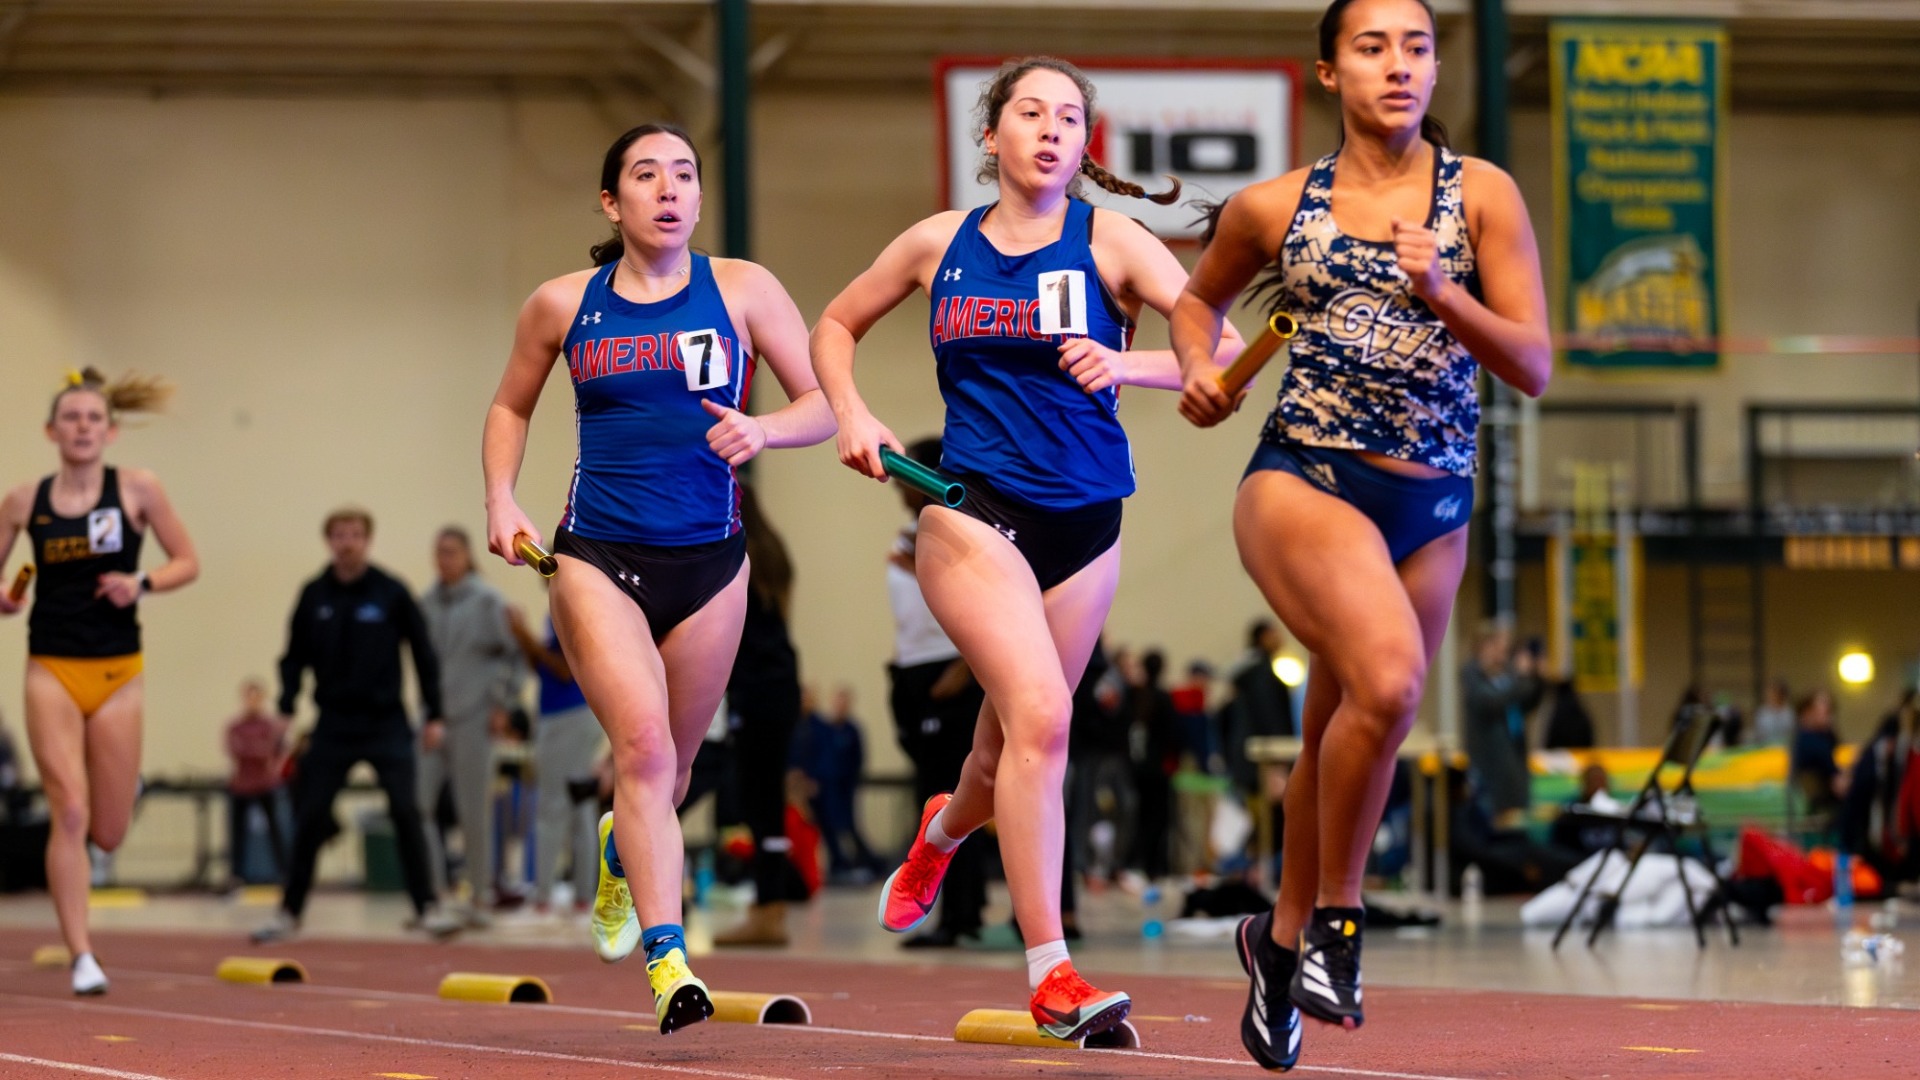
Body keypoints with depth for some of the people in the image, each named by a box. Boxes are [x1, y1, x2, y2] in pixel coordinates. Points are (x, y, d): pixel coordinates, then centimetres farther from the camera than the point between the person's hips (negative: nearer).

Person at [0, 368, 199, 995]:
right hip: (52, 668, 0)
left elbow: (187, 562, 5)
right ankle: (82, 958, -9)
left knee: (108, 833, 5)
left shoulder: (137, 489, -1)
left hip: (118, 673, 1)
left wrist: (143, 583, -14)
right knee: (70, 814, -14)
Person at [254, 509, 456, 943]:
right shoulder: (314, 596, 2)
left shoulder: (391, 593, -4)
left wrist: (433, 714, -1)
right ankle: (290, 911, 12)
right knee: (310, 818, 2)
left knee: (406, 812, -8)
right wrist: (287, 708, -3)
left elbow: (423, 653, 1)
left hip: (386, 723, -2)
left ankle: (426, 907, -1)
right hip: (333, 724, 2)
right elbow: (296, 656, 9)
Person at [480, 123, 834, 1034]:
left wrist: (761, 431, -16)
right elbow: (511, 409, 18)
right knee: (644, 747, -21)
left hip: (708, 559, 2)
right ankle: (670, 967, -25)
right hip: (597, 556, -2)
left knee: (667, 766, 13)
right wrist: (501, 498, 3)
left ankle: (619, 858, 51)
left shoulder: (742, 290, 1)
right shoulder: (563, 304, 3)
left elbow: (823, 404, 4)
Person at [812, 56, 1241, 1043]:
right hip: (974, 513, -2)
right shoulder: (939, 244, 5)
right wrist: (851, 415, 4)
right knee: (1039, 716, -23)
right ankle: (1051, 977, -21)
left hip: (1085, 523, 2)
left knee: (1014, 743, 12)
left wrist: (1129, 363, -27)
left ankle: (941, 833, 52)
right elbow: (836, 325, 21)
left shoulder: (1111, 242, 0)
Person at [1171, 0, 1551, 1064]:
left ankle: (1283, 936, 36)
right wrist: (1200, 370, 3)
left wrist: (1439, 294, -17)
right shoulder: (1272, 208, 4)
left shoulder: (1480, 195, 3)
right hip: (1303, 480, -3)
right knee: (1388, 675, -29)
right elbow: (1198, 299, 24)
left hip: (1432, 506, 3)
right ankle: (1334, 918, -12)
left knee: (1340, 737, 12)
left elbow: (1534, 366, -2)